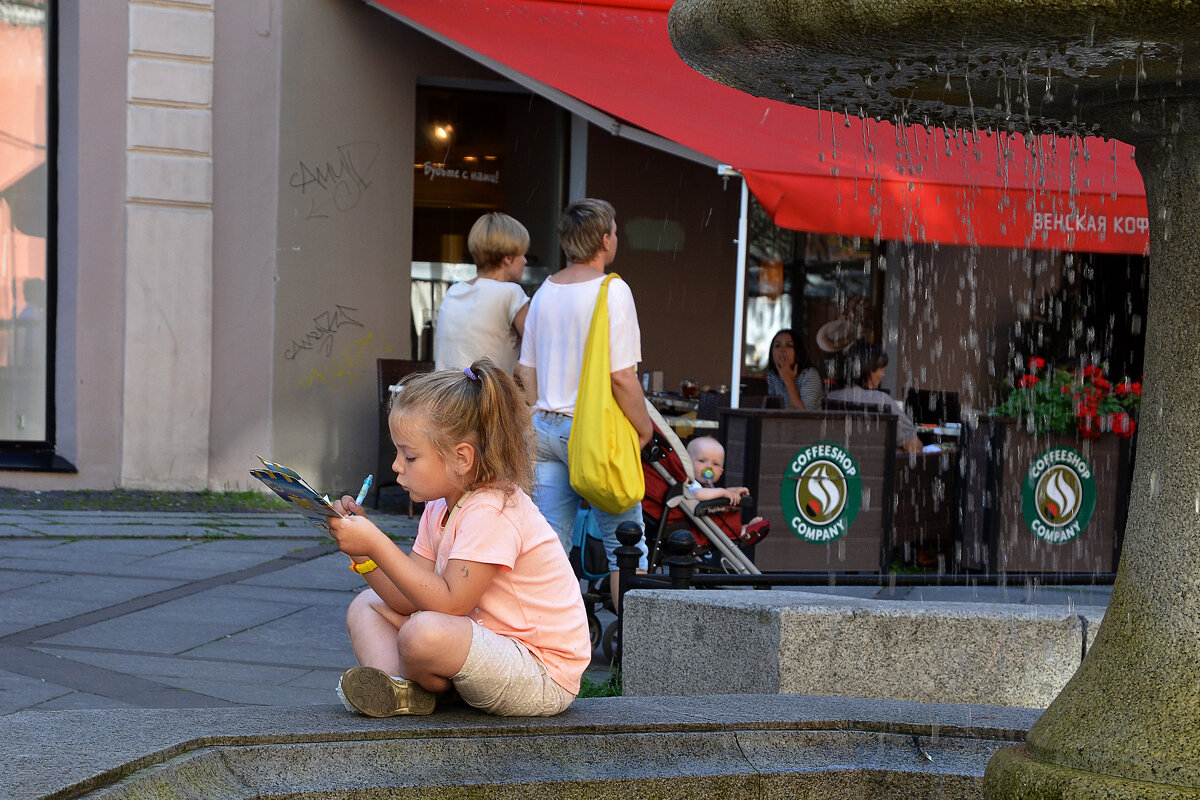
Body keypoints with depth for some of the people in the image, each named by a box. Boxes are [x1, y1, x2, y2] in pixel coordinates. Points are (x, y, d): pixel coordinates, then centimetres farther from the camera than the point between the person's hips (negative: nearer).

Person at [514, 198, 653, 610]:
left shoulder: (544, 292, 9)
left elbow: (525, 370, 13)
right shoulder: (612, 290, -12)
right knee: (625, 541, 4)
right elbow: (621, 377, -16)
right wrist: (644, 427, -2)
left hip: (545, 426, 6)